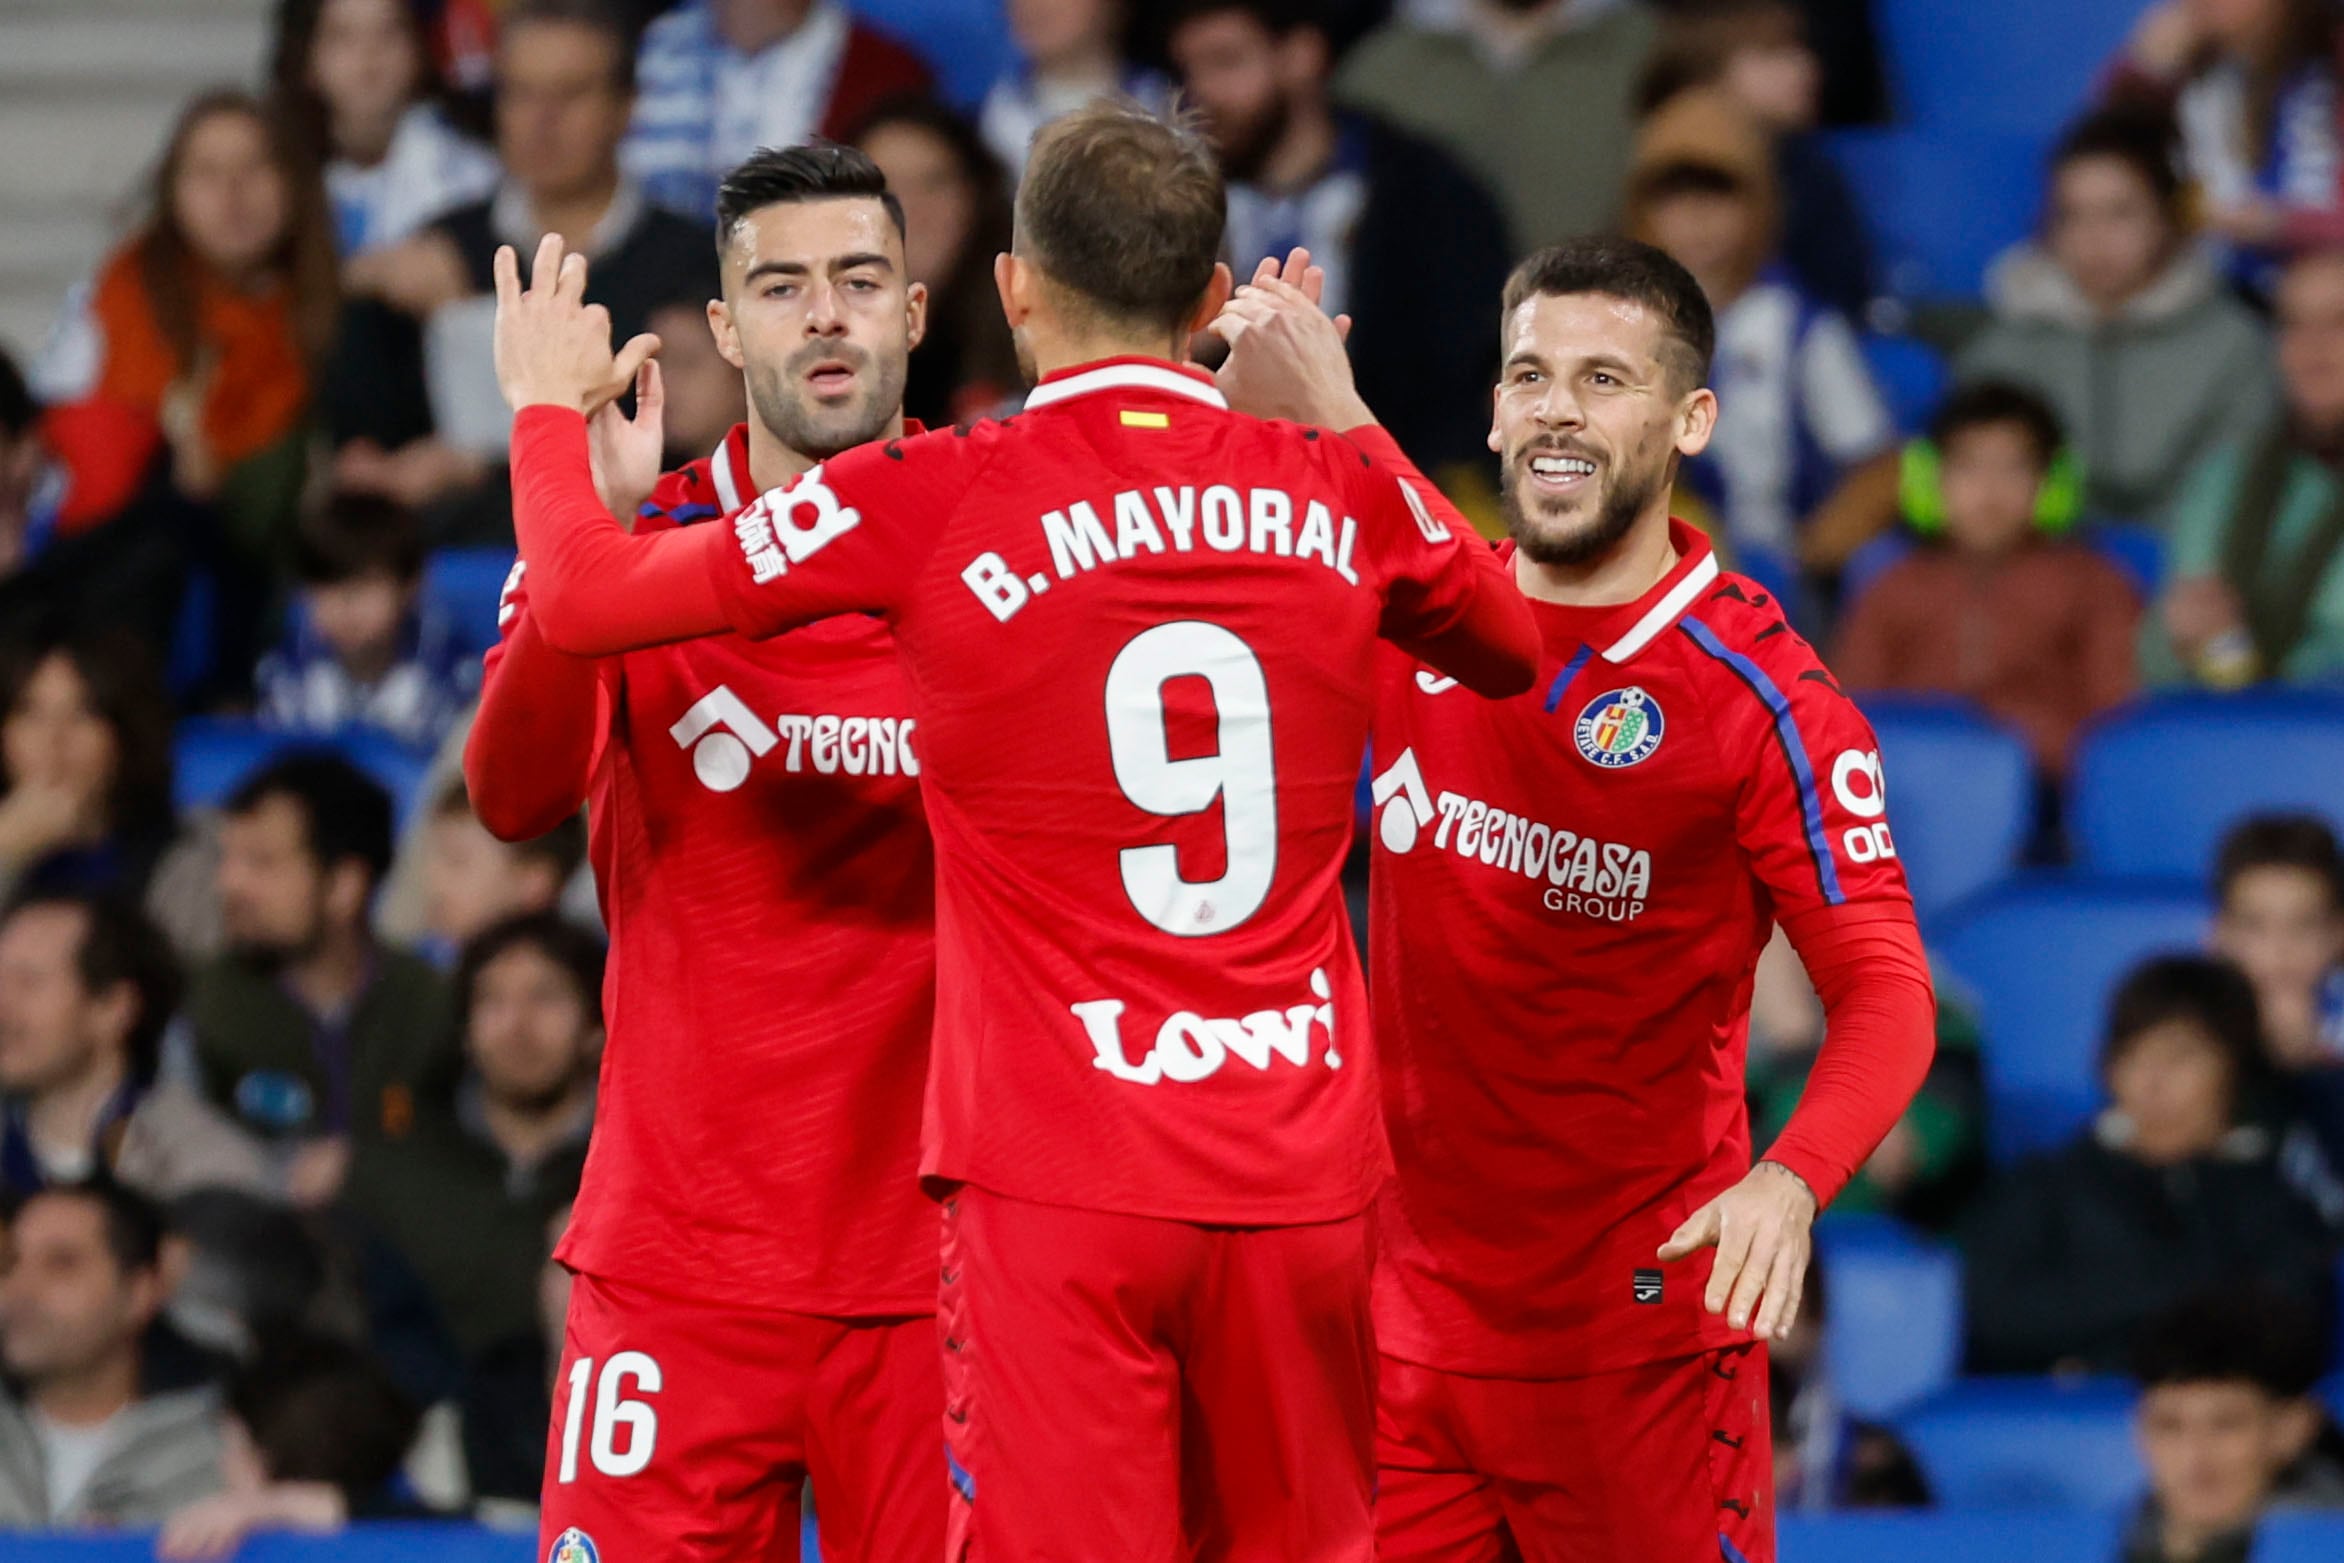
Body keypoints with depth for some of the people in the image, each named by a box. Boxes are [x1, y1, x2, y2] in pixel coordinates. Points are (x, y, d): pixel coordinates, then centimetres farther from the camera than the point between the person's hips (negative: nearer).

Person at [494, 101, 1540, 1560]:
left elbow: (582, 597, 2)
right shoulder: (1345, 490, 5)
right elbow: (1515, 647, 28)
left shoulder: (928, 505, -6)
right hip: (1303, 1172, 4)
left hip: (1061, 1184, -4)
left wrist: (548, 405, 22)